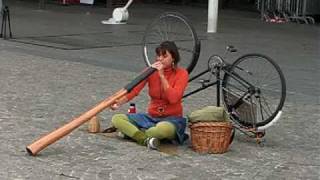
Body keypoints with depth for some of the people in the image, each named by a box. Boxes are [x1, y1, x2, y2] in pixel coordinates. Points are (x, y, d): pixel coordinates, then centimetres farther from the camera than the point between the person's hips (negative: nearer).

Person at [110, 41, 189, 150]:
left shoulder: (181, 74, -8)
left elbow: (173, 99, -22)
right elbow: (134, 89, -10)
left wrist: (162, 76, -23)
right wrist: (119, 102, -28)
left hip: (172, 119, -5)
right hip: (151, 117, 5)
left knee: (163, 128, -43)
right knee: (116, 119, -16)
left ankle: (131, 132, -19)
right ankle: (146, 140, -33)